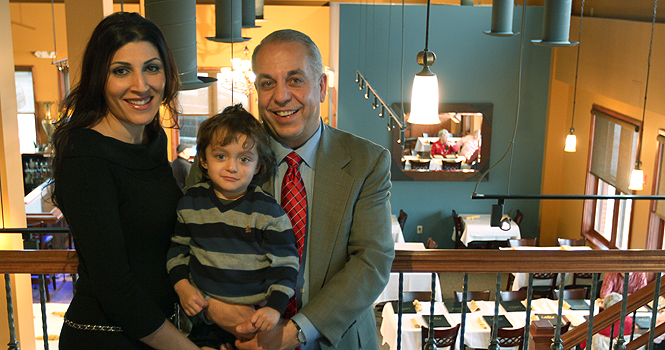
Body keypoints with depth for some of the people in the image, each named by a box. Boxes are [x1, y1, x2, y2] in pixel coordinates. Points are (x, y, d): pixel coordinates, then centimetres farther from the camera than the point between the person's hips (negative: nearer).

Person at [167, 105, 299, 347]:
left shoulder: (268, 211, -11)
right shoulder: (190, 202, -1)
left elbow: (285, 264, -9)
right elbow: (178, 246, 11)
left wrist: (275, 308, -19)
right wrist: (181, 285, -2)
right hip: (205, 315, 3)